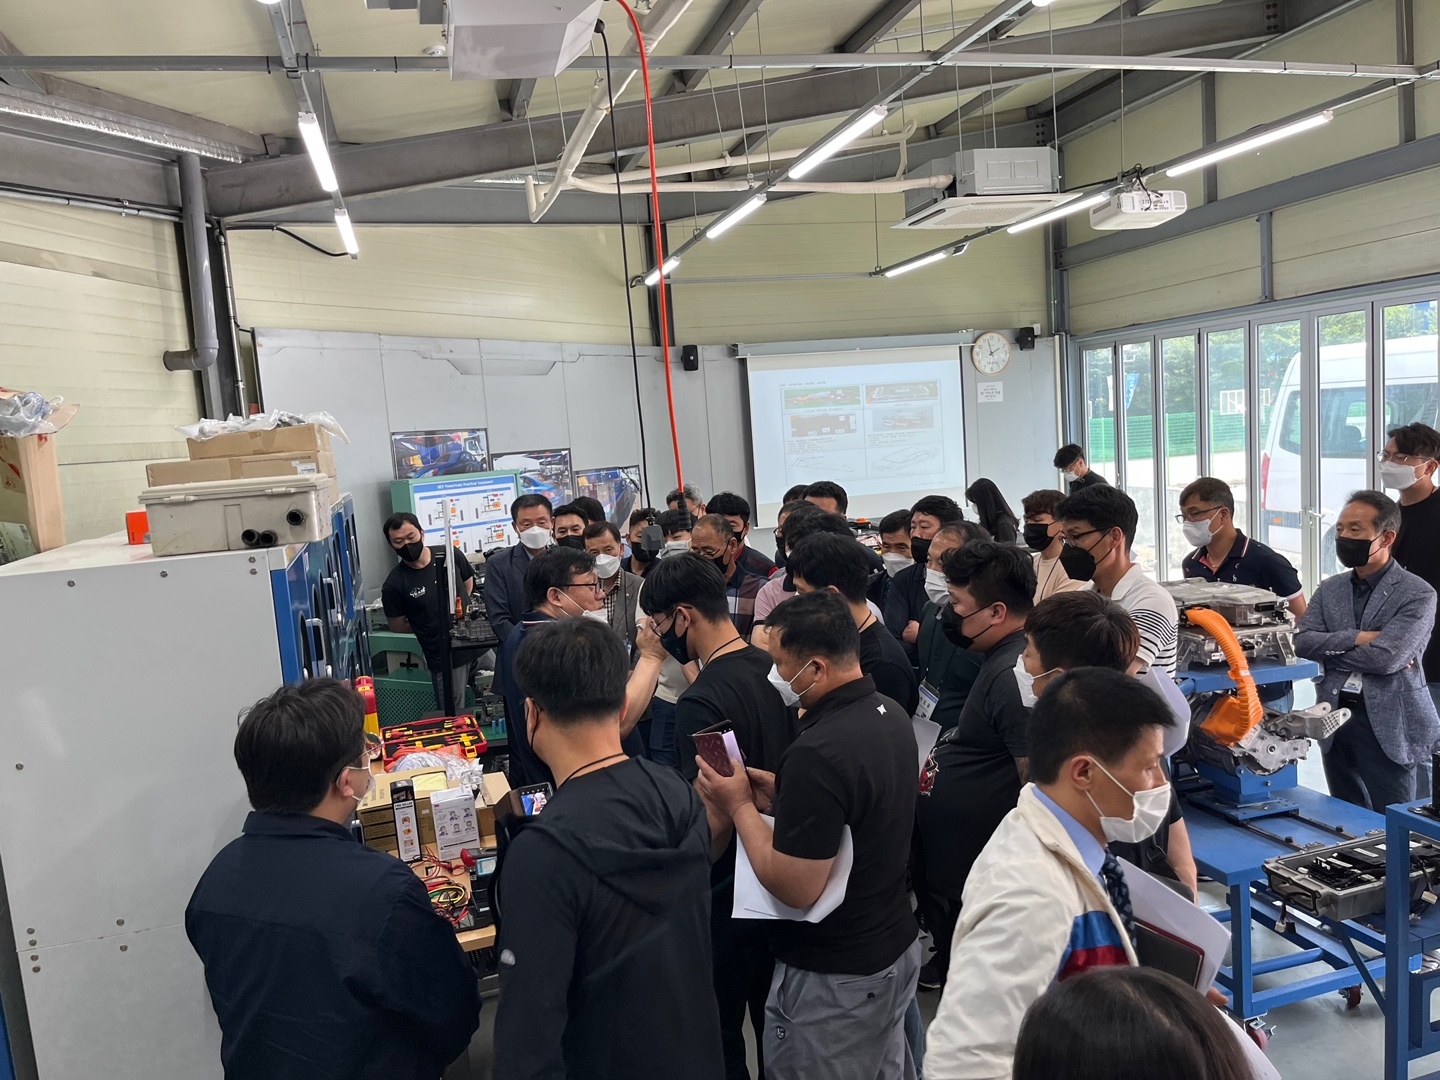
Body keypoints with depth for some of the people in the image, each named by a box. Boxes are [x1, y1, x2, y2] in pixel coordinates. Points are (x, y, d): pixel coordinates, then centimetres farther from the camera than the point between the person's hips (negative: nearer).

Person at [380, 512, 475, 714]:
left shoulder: (451, 556, -5)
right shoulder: (394, 585, -13)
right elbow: (398, 626, 1)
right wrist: (429, 627, 3)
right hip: (443, 659, -3)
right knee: (454, 718, 8)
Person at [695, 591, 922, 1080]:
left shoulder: (817, 753, -31)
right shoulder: (890, 714, -2)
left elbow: (796, 888, -27)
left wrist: (740, 806, -16)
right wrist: (783, 795, 1)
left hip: (833, 983, -8)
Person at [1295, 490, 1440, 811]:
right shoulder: (1329, 589, 9)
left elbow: (1385, 658, -20)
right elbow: (1301, 641, -4)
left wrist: (1329, 648, -8)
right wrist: (1356, 637, -16)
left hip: (1387, 727, -5)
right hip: (1335, 721, 5)